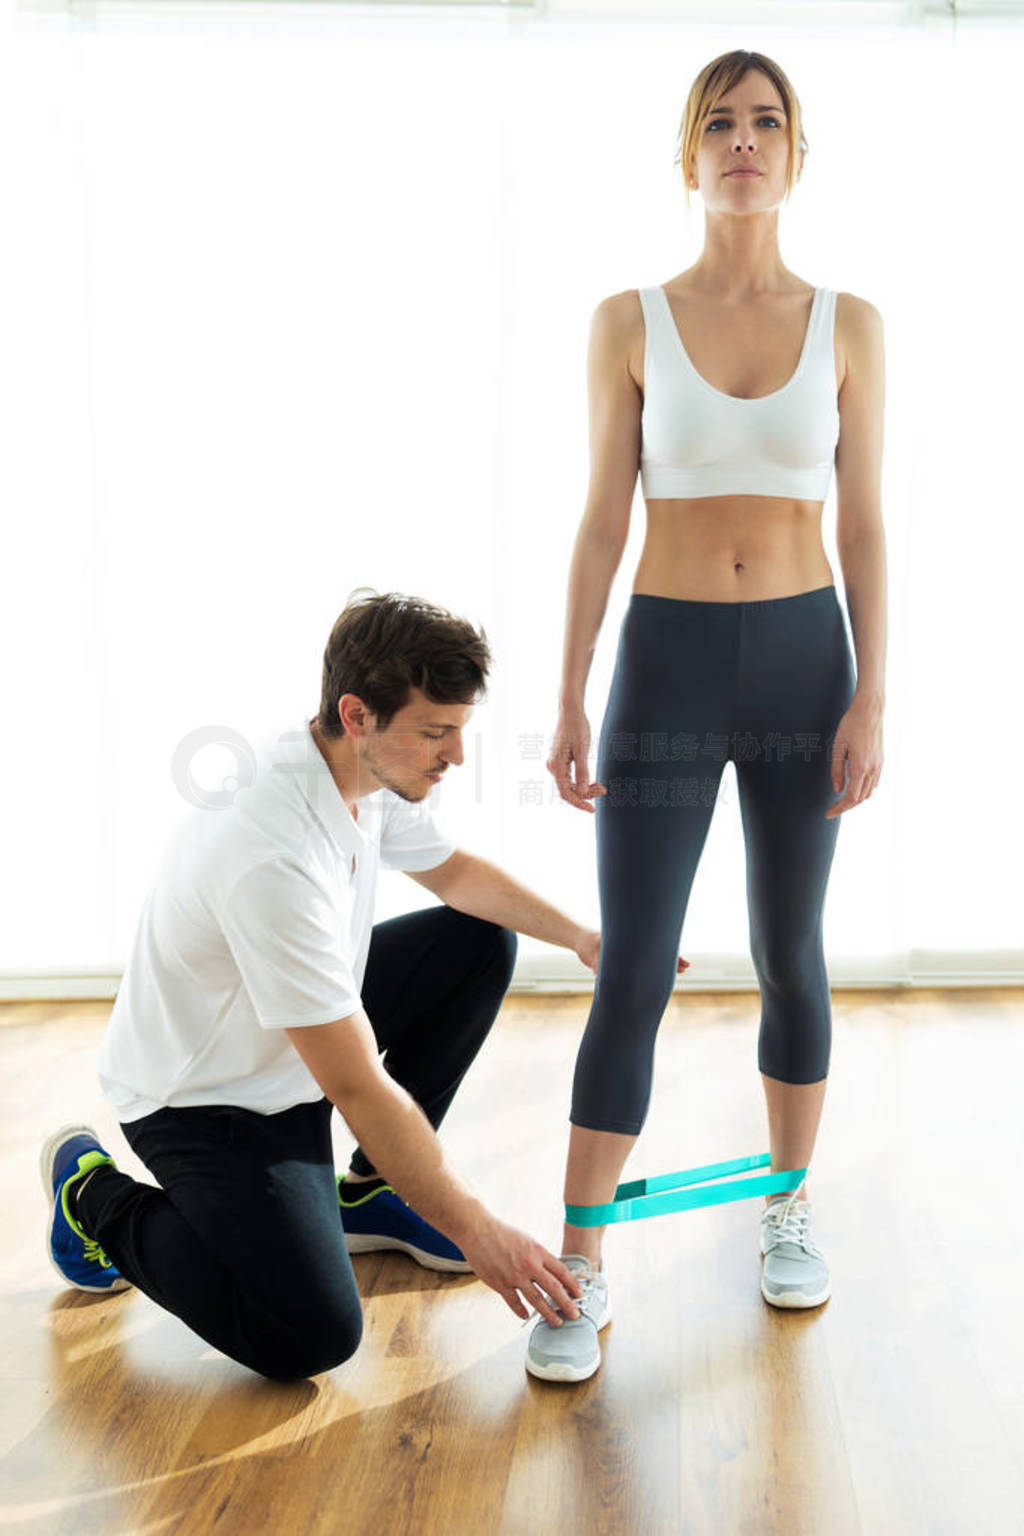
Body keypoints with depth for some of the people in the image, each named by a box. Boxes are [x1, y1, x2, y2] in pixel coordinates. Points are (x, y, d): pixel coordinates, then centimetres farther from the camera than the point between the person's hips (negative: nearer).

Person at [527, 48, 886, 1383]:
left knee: (790, 954, 11)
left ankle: (789, 1209, 32)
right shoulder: (629, 323, 2)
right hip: (666, 662, -1)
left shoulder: (848, 324, 4)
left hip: (803, 656, 1)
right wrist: (570, 701, -3)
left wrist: (871, 701, -5)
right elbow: (601, 522, 1)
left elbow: (866, 526, 3)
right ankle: (581, 1273, 7)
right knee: (633, 971, -4)